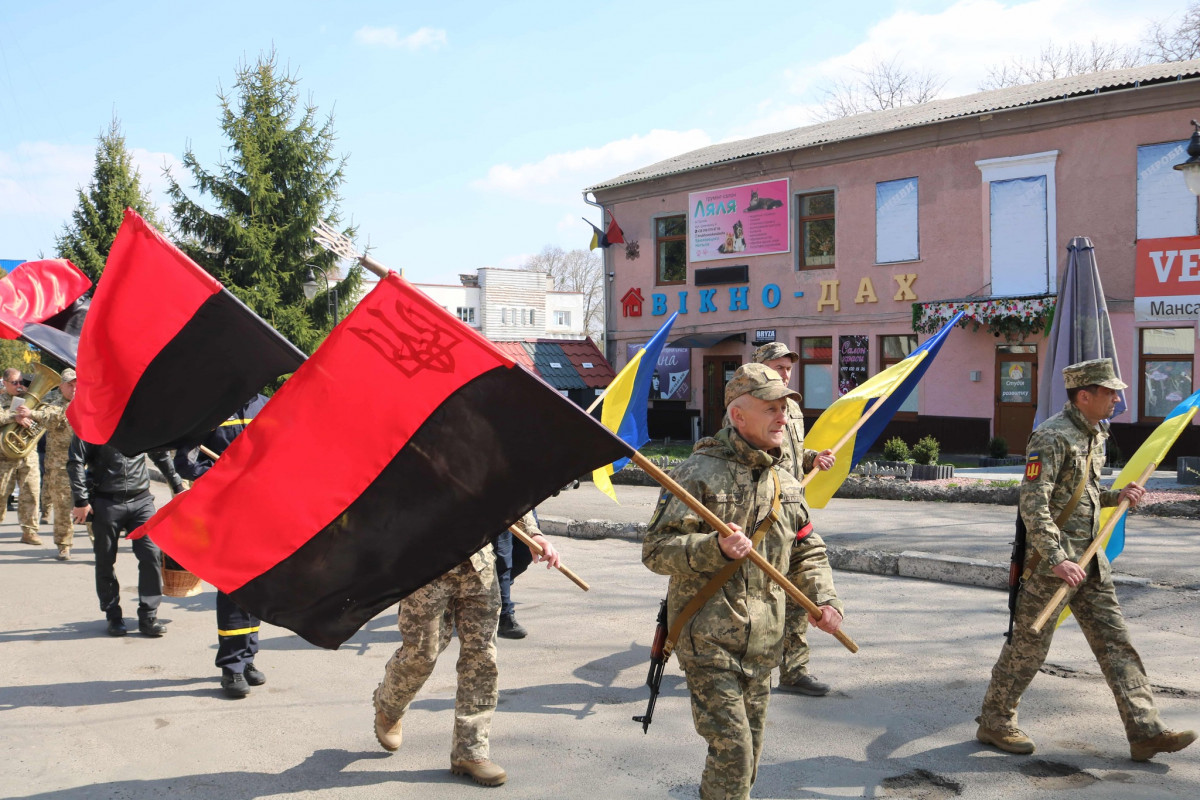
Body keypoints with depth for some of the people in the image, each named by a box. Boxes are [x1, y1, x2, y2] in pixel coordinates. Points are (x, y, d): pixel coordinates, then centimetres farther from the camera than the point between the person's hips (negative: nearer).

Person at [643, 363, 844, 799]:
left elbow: (807, 551, 19)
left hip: (762, 642, 7)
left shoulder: (786, 482, 10)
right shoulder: (699, 472, -11)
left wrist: (826, 599, 1)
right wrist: (716, 547, -28)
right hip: (708, 639, -7)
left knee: (749, 752, 16)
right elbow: (656, 550, -13)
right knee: (731, 748, -10)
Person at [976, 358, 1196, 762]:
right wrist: (1057, 560, -27)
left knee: (1115, 641, 7)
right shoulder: (1052, 437, -17)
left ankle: (1145, 731, 11)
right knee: (1028, 644, 1)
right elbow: (1032, 504, -23)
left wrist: (1116, 497, 6)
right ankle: (994, 722, 15)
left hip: (1090, 557, 9)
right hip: (1052, 559, -9)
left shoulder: (1094, 434, 13)